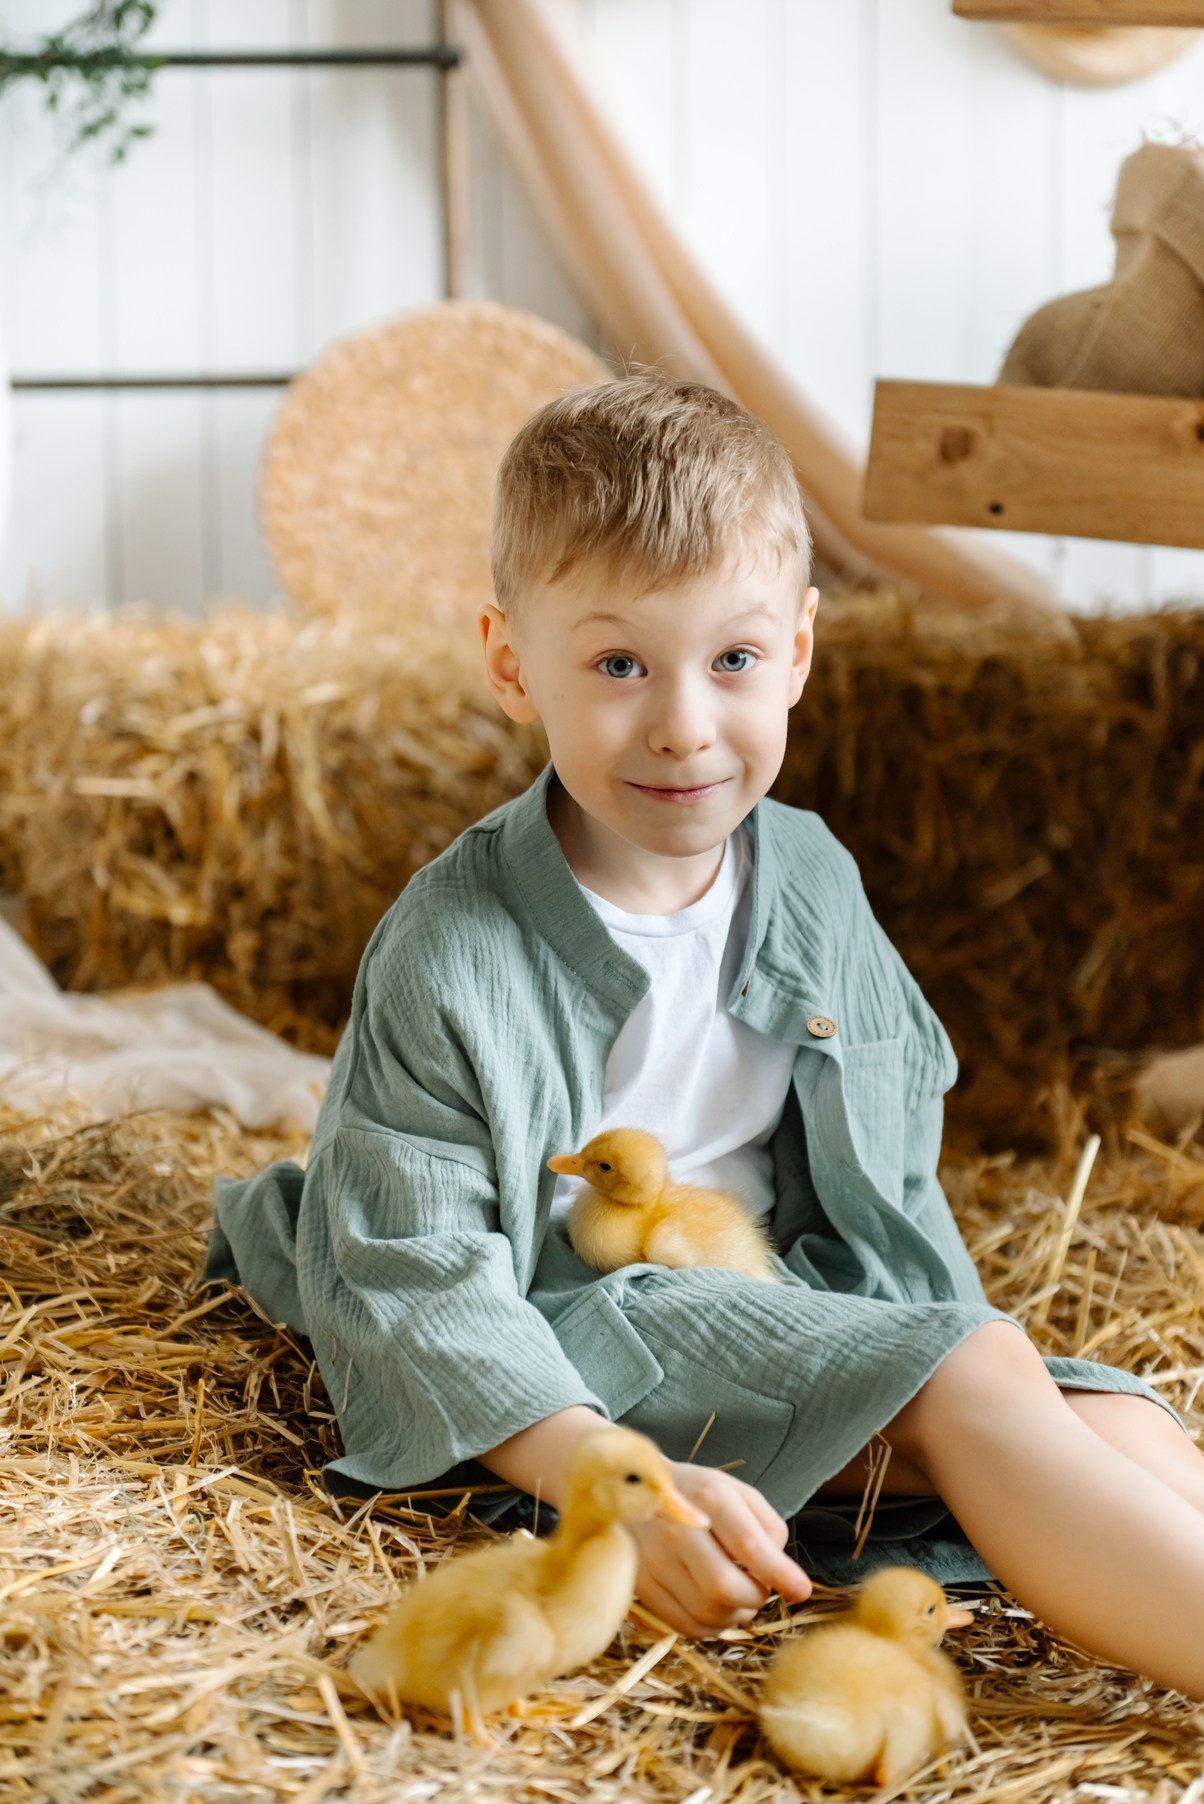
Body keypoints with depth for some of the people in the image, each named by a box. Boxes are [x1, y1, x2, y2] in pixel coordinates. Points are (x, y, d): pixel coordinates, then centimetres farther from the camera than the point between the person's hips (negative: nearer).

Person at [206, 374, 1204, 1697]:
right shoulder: (452, 954, -16)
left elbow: (886, 1168, 16)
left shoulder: (813, 883, 4)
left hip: (786, 1300, 7)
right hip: (568, 1339, -7)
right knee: (980, 1381, -26)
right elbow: (413, 1281, -17)